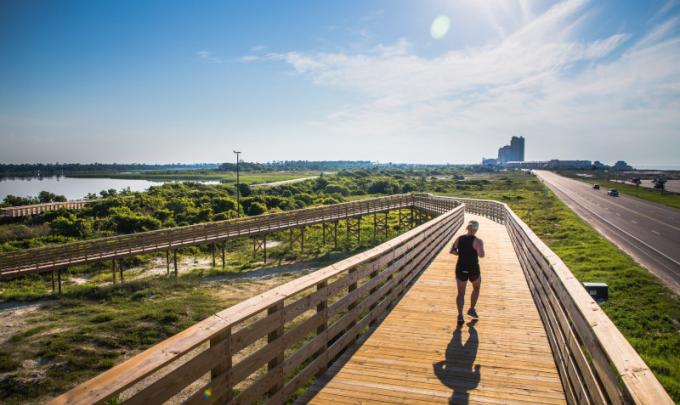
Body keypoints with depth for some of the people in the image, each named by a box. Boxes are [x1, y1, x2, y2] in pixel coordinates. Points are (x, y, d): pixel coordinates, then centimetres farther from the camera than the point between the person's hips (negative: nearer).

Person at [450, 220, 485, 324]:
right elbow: (481, 255, -27)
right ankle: (472, 309, 29)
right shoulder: (477, 241, -15)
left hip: (461, 269, 3)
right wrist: (482, 245, -7)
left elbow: (452, 251, 2)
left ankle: (460, 315, 4)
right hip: (473, 270, -3)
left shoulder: (459, 238, -1)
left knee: (461, 293, 12)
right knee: (476, 288, 26)